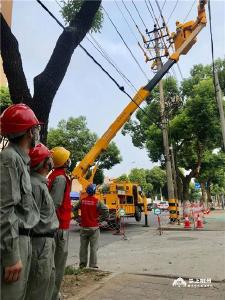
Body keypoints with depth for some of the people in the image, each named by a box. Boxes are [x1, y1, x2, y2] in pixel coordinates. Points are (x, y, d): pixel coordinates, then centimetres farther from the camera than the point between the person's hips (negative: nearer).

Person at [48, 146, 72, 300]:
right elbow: (55, 203, -24)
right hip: (60, 225, -10)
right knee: (59, 260, 2)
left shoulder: (53, 175, 11)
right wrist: (57, 225, -20)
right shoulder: (61, 178, -17)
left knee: (53, 259, 20)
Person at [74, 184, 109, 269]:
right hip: (94, 227, -3)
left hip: (84, 227, 3)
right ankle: (93, 265, 9)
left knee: (83, 246, 15)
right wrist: (103, 218, -4)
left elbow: (74, 208, 10)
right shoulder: (97, 201, -12)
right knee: (94, 247, 6)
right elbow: (105, 210, -20)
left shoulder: (82, 201, 0)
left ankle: (82, 264, 22)